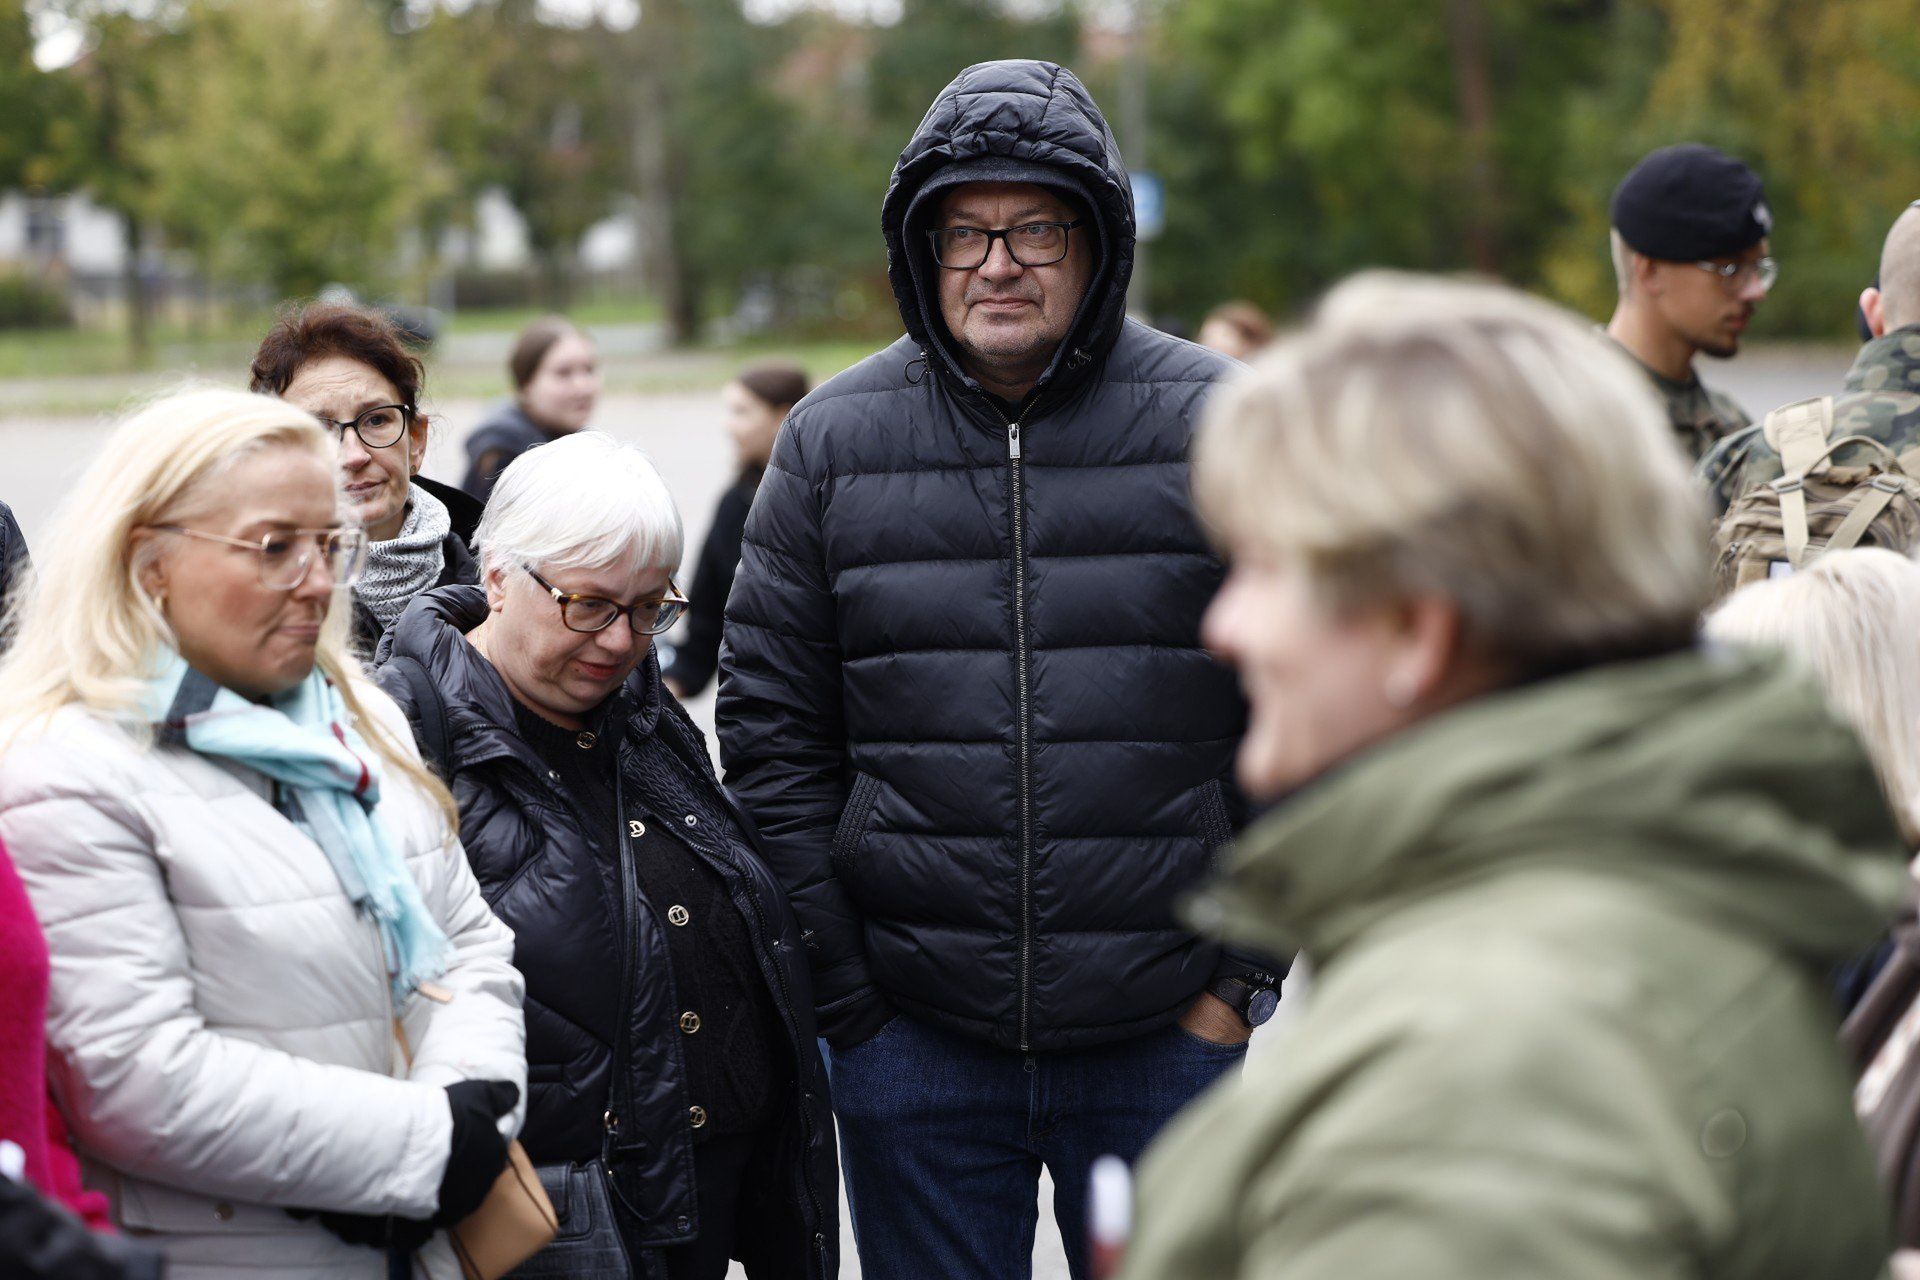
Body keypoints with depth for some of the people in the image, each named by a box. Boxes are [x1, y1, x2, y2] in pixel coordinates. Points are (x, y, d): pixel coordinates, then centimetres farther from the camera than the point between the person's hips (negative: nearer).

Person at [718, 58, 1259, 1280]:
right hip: (915, 1041, 1)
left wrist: (1246, 975, -3)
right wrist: (844, 995, 0)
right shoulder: (834, 441, 2)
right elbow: (772, 730, 4)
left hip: (1171, 1037, -1)